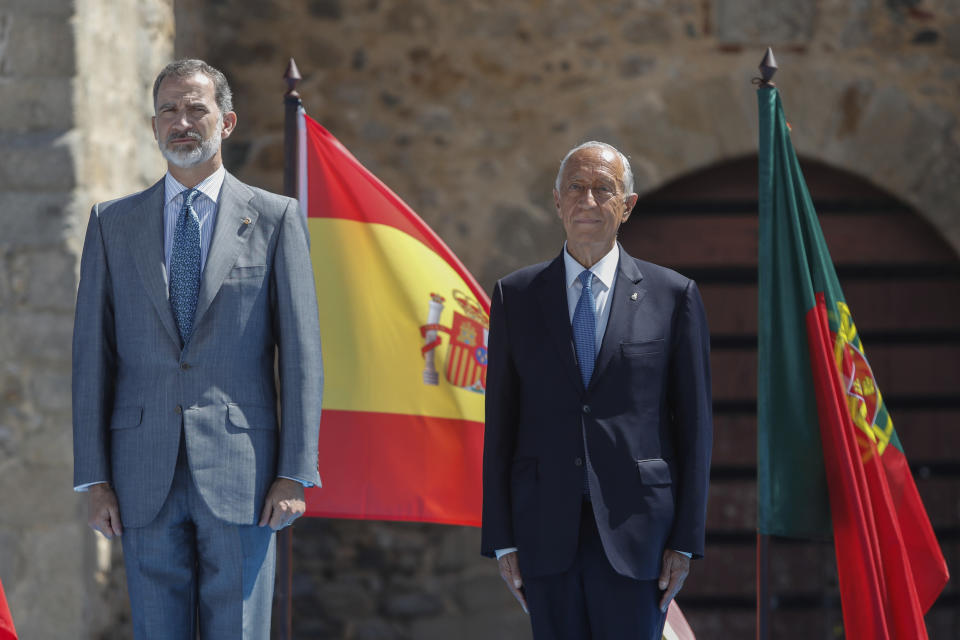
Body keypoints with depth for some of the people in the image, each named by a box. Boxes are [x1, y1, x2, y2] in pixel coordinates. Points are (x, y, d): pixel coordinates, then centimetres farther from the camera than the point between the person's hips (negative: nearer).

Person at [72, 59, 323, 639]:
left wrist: (295, 473, -6)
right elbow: (92, 355, 8)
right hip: (145, 480, 2)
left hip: (240, 476, -2)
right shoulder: (113, 224, 11)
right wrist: (95, 480, 1)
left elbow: (301, 352, 2)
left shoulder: (275, 219, 5)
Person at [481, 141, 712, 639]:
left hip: (633, 531, -2)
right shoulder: (516, 296, 9)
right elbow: (500, 425, 8)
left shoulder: (673, 296, 4)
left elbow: (695, 425, 4)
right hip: (547, 532, 2)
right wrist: (501, 539, 2)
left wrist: (686, 541, -2)